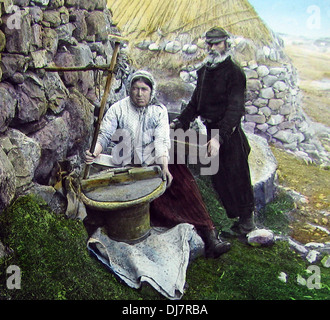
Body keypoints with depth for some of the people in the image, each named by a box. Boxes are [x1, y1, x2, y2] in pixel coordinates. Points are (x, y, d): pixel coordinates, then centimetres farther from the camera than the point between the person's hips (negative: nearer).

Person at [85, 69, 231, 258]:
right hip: (129, 167, 0)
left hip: (155, 164, 0)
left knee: (184, 185, -23)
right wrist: (95, 152, -24)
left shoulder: (159, 110, 4)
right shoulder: (118, 109, 4)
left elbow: (162, 141, -9)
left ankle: (209, 237, -23)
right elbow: (104, 135, -1)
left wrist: (165, 167, -24)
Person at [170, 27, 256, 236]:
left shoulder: (234, 72, -11)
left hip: (230, 132, -7)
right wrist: (180, 122, 11)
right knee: (218, 176, 14)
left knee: (237, 176, 1)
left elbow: (234, 109, -21)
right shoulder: (204, 71, 13)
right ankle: (234, 214, 32)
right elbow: (196, 102, 20)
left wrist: (219, 136, -31)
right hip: (212, 130, 7)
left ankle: (247, 218, 19)